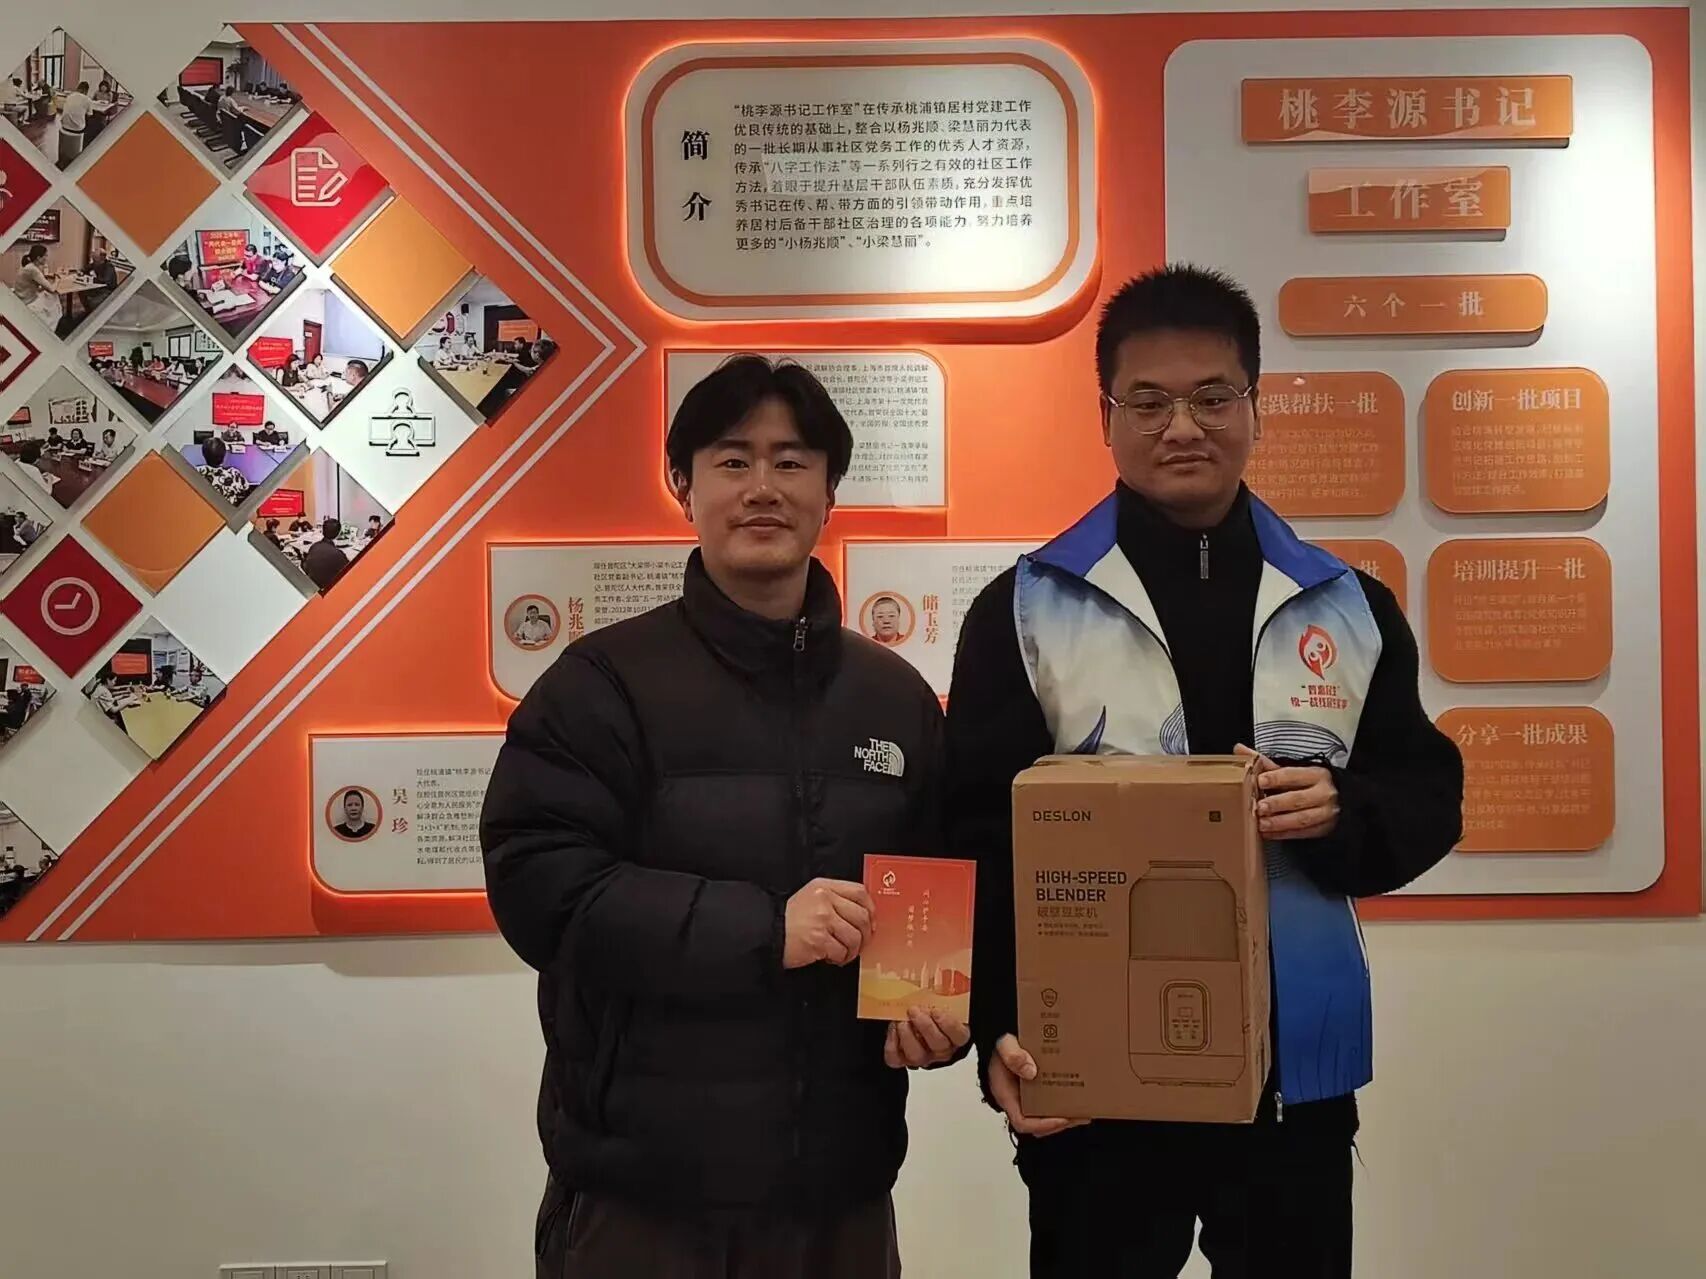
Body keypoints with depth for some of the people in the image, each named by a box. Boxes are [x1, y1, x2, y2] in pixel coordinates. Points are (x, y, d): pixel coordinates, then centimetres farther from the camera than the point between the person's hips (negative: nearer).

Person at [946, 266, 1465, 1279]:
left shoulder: (1351, 609, 5)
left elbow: (1429, 798, 10)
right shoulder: (1024, 610, -3)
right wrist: (1002, 1031, -15)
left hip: (1298, 1073, 3)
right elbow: (980, 838, -5)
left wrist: (1341, 814, -13)